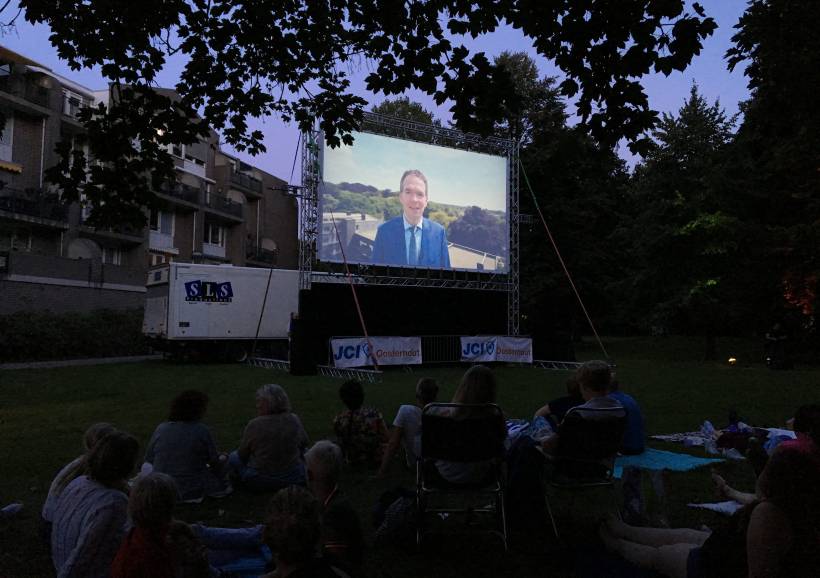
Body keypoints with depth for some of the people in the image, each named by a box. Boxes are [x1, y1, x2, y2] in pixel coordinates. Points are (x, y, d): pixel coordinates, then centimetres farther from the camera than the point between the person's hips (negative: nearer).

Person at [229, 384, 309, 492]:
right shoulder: (294, 420, -10)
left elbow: (242, 454, -5)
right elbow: (304, 443, 8)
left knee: (233, 457, 23)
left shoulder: (254, 425, -19)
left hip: (259, 482, -2)